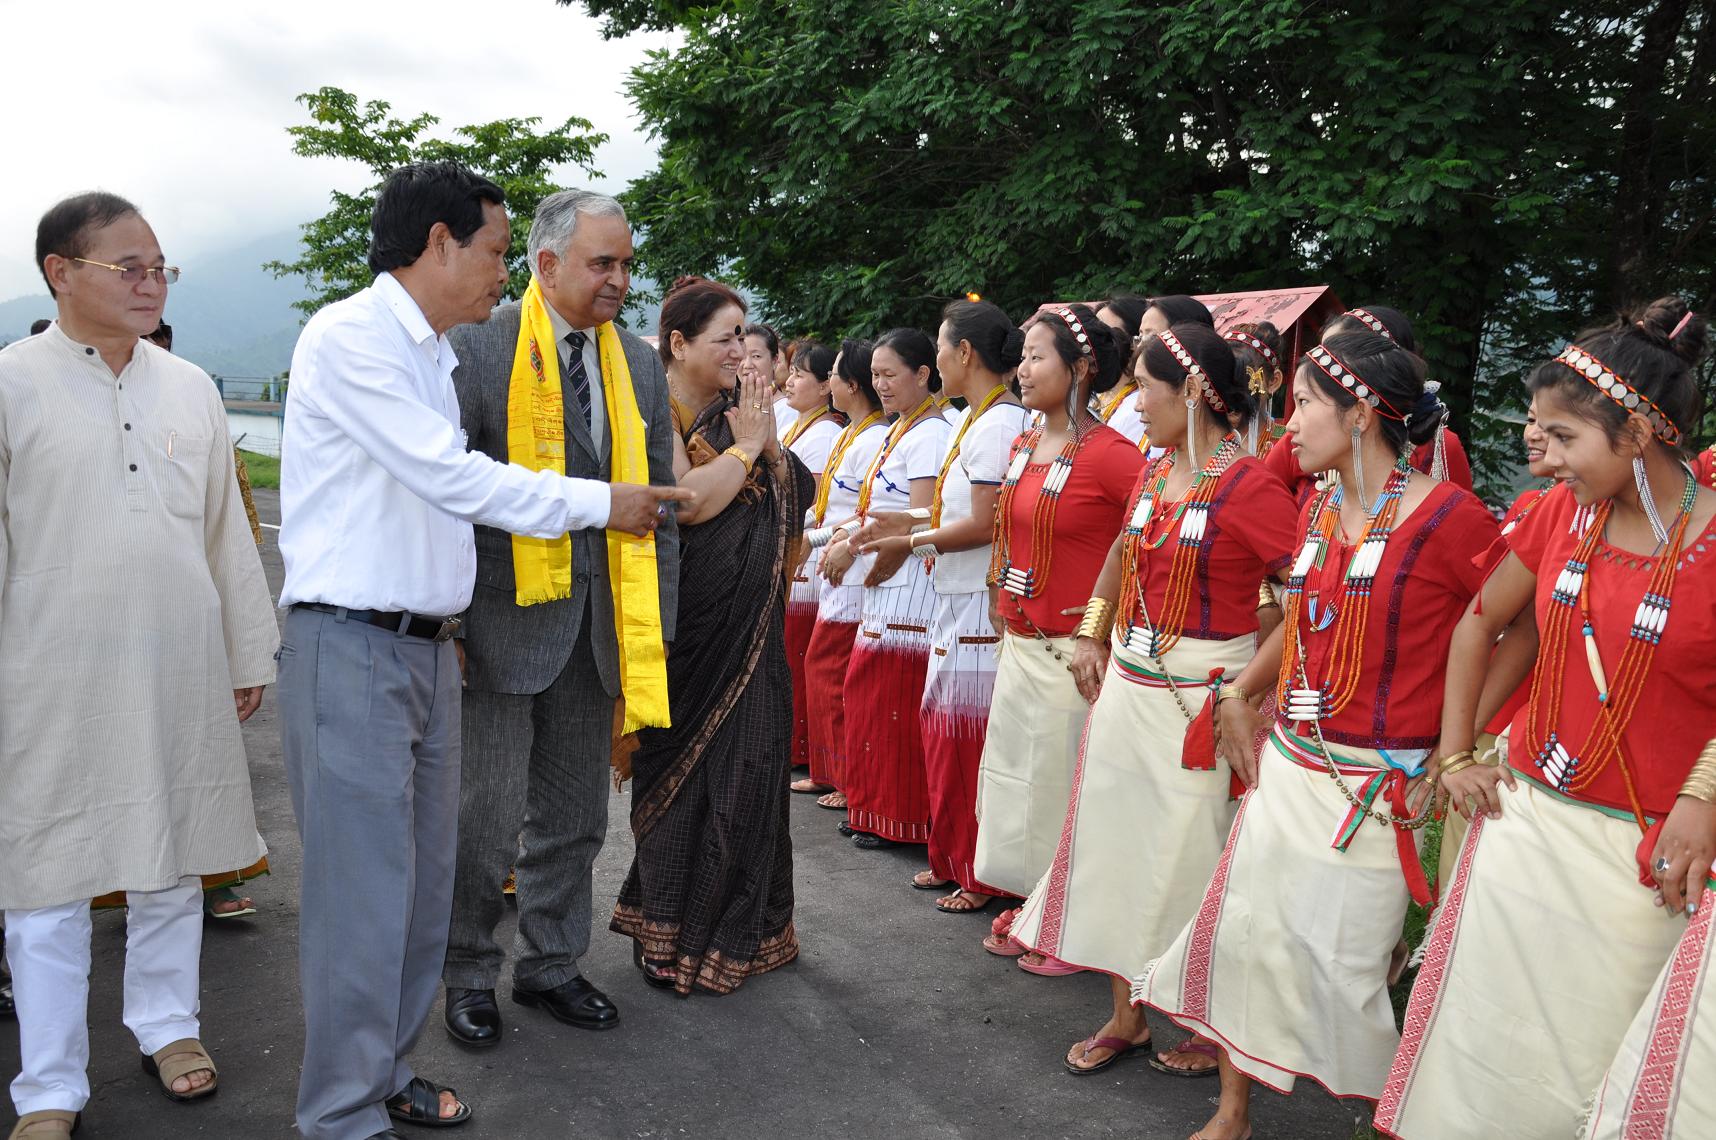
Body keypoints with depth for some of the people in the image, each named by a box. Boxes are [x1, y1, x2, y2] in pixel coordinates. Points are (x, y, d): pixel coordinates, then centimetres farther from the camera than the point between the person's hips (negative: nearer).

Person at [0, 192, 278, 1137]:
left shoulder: (190, 387, 9)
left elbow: (227, 532, 13)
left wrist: (250, 654, 14)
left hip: (180, 670, 4)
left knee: (171, 860, 15)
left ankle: (167, 1024, 33)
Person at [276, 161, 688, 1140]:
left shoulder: (437, 353, 16)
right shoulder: (349, 335, -12)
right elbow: (449, 475, -16)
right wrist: (599, 504, -9)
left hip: (430, 644, 9)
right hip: (354, 645, -9)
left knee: (425, 877, 14)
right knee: (364, 886, -3)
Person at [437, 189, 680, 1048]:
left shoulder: (640, 365, 9)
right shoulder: (477, 347, -6)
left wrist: (655, 622, 7)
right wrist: (447, 619, -10)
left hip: (601, 623, 5)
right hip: (503, 619, -5)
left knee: (574, 816, 15)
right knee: (486, 818, 3)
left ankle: (551, 965, 31)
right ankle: (468, 975, 23)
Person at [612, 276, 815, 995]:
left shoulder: (738, 412, 10)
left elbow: (798, 496, 10)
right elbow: (685, 502, -22)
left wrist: (769, 440, -4)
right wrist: (745, 446, -12)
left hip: (752, 630, 6)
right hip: (690, 631, -6)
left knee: (750, 768, 9)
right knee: (685, 775, 3)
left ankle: (740, 928, 25)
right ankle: (672, 941, 19)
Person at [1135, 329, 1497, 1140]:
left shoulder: (1449, 517, -14)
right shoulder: (1318, 509, 8)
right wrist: (1239, 693, 12)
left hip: (1378, 787, -7)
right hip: (1286, 767, 7)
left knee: (1345, 959, 2)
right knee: (1242, 929, 8)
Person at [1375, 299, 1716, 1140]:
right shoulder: (1561, 516, 1)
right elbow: (1479, 623, 13)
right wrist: (1455, 756, 10)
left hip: (1645, 852, -4)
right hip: (1525, 817, 4)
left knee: (1594, 1069, 8)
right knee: (1484, 1032, 13)